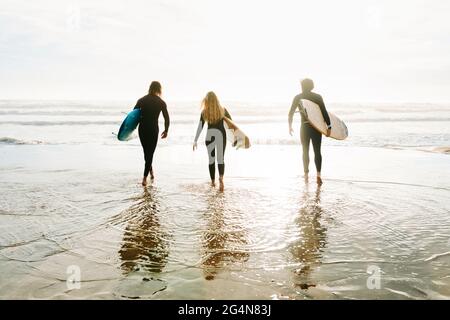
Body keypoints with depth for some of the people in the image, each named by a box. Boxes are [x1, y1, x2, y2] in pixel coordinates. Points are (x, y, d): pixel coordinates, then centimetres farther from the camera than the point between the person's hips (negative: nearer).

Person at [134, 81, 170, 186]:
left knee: (146, 151, 21)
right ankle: (145, 178, -2)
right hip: (153, 130, -2)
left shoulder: (141, 100, 4)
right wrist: (166, 130, 11)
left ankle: (151, 171, 34)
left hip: (142, 129, 3)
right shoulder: (161, 102, -2)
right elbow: (167, 118, -2)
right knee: (150, 153, 2)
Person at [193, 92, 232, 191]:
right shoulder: (223, 110, -2)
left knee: (211, 159, 14)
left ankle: (213, 181, 23)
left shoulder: (204, 112, -5)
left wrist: (195, 141, -2)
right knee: (220, 159, 0)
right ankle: (221, 177, -27)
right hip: (221, 135, 0)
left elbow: (200, 127, -6)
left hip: (210, 136, 0)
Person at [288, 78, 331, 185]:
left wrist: (290, 126, 11)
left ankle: (306, 174, 19)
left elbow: (291, 112, 0)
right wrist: (329, 127, -6)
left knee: (305, 151, 15)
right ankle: (318, 174, -10)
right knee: (317, 151, 5)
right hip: (317, 127, -1)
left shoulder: (298, 97, 0)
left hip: (304, 127, 1)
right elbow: (324, 113, -7)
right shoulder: (317, 97, -2)